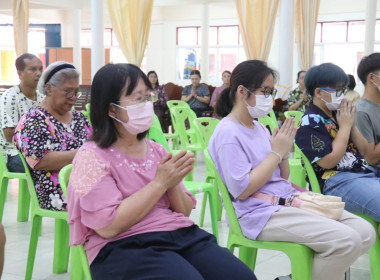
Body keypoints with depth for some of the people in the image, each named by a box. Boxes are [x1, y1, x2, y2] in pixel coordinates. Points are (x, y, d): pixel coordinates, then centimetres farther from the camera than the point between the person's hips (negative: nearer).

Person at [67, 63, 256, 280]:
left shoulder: (156, 150, 14)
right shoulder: (92, 157, -4)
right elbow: (108, 225, -16)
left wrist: (173, 185, -6)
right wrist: (160, 183, -13)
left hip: (181, 234, 6)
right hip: (126, 247, -6)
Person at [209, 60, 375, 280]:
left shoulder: (259, 128, 14)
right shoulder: (227, 134, -11)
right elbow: (242, 190, -20)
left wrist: (284, 153, -3)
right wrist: (277, 152, -14)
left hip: (289, 200, 9)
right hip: (261, 213, -9)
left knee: (365, 232, -2)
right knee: (346, 240, -23)